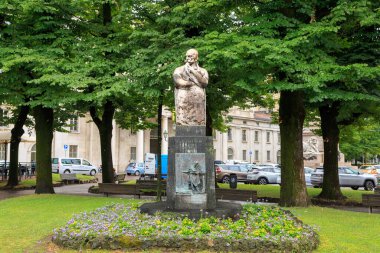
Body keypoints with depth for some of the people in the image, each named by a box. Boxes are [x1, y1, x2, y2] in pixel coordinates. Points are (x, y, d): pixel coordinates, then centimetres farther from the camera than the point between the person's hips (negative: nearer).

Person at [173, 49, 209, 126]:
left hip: (198, 104, 2)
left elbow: (205, 83, -1)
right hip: (184, 103, -2)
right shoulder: (179, 70, 10)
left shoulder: (203, 71, 17)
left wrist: (194, 71, -4)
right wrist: (196, 83, 2)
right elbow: (179, 83, -7)